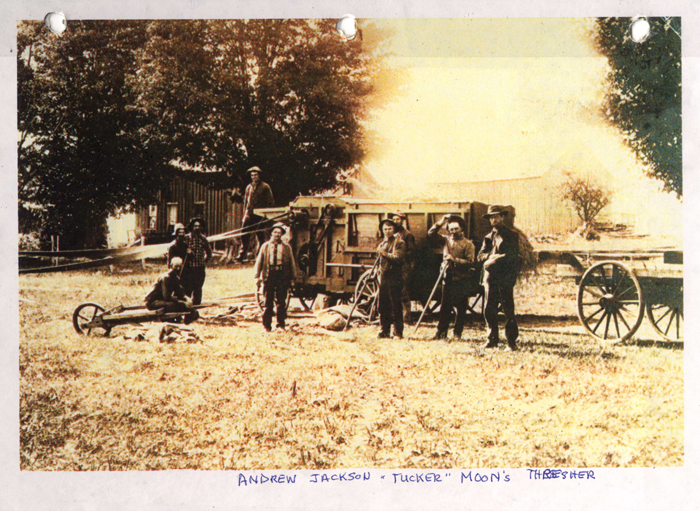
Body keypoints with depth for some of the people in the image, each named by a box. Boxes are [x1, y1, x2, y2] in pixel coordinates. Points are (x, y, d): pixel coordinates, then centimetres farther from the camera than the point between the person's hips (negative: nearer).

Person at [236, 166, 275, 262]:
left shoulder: (265, 187, 2)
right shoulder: (248, 187, 15)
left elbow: (270, 203, 3)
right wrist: (244, 214, 12)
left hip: (259, 216, -4)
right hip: (249, 215, 4)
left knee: (260, 237, 2)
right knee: (244, 236, -4)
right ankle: (241, 256, 0)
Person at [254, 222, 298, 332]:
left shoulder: (286, 247, 11)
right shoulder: (265, 246, 12)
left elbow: (292, 263, 13)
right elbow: (259, 261, 11)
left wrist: (293, 278, 8)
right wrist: (257, 276, 4)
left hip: (282, 278, 0)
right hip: (268, 277, 0)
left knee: (281, 302, 0)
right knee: (268, 302, 2)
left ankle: (281, 324, 9)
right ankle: (267, 325, 8)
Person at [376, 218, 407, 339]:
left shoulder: (399, 242, -1)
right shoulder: (382, 244, 21)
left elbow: (398, 258, -15)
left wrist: (385, 253, -13)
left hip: (394, 278, -7)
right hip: (383, 277, 7)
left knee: (395, 305, -7)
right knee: (383, 305, 6)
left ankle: (398, 332, -4)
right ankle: (385, 331, 14)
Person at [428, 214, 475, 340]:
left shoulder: (468, 244, -1)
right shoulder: (446, 240, 13)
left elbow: (470, 263, -9)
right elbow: (431, 233, 11)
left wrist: (454, 259, -17)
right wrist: (441, 222, 0)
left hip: (462, 280, -3)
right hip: (448, 279, 4)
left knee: (461, 309, 0)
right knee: (445, 307, 4)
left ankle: (457, 334, 7)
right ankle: (441, 332, 8)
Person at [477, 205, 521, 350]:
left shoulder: (512, 235, 5)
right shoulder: (488, 237, 21)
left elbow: (512, 256, -7)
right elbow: (480, 255, 9)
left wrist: (495, 259, -13)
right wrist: (491, 256, -10)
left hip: (505, 278, -5)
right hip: (490, 277, 5)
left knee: (508, 310, -6)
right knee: (489, 310, 3)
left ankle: (511, 341, -2)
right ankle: (492, 339, 12)